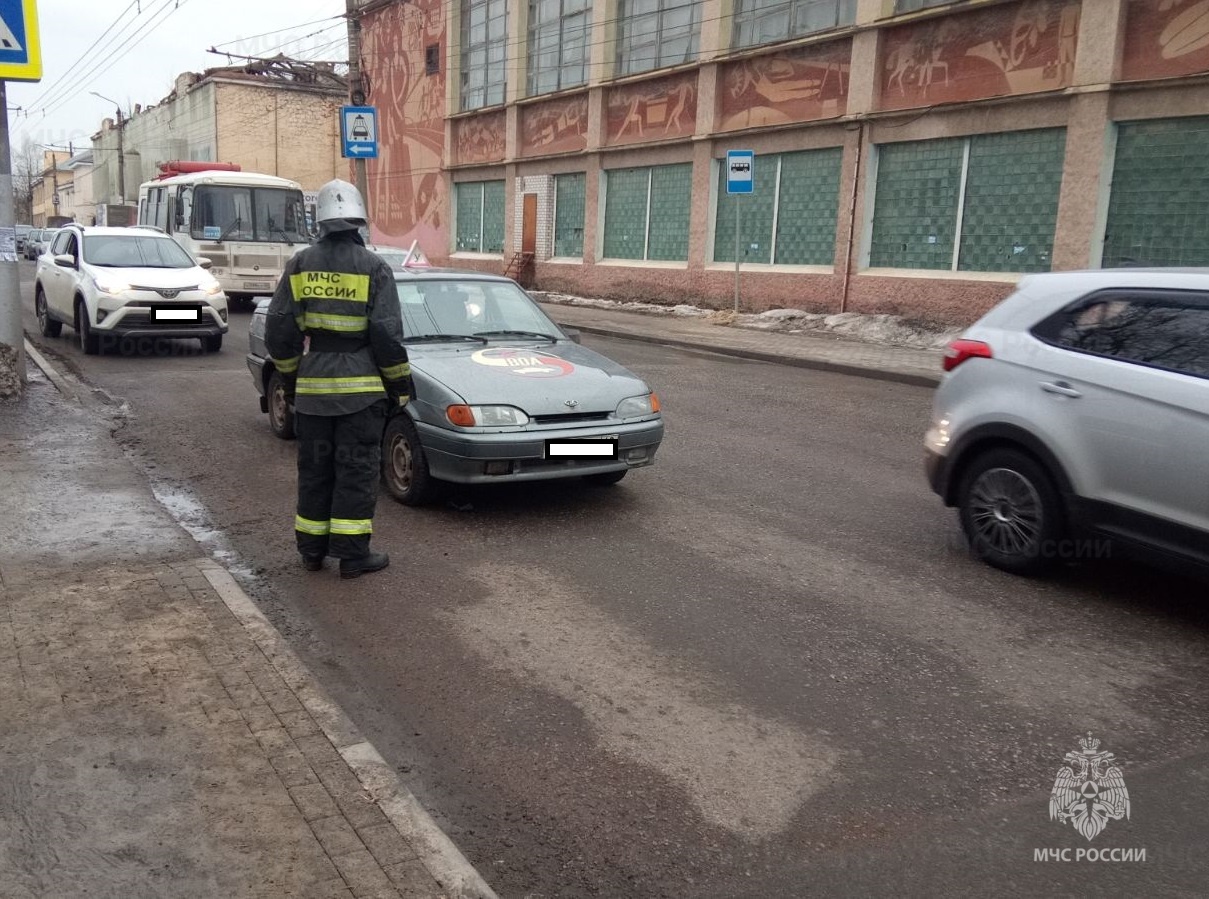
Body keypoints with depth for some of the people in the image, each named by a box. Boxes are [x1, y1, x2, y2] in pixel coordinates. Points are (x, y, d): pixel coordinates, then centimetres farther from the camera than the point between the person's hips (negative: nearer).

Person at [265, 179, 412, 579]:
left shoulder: (300, 264, 3)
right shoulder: (374, 267, -7)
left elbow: (278, 330, 3)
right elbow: (388, 335, -10)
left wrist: (290, 375, 16)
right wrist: (400, 383, 1)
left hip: (312, 388, 4)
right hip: (362, 389, -3)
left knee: (314, 469, 14)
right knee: (356, 471, 3)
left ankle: (312, 549, 22)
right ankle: (352, 555, 7)